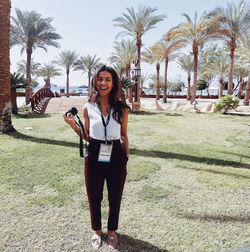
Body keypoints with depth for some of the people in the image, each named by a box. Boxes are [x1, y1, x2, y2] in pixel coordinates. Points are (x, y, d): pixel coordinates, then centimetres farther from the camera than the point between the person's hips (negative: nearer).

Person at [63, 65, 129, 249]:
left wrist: (126, 159, 6)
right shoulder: (88, 108, -1)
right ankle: (97, 230, 43)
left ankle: (112, 230, 42)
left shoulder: (122, 108, -3)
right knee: (94, 198, 16)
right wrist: (74, 126, -9)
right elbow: (87, 137, 7)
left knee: (115, 198, 16)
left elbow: (124, 136, 5)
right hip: (94, 158, 1)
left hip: (116, 158, 0)